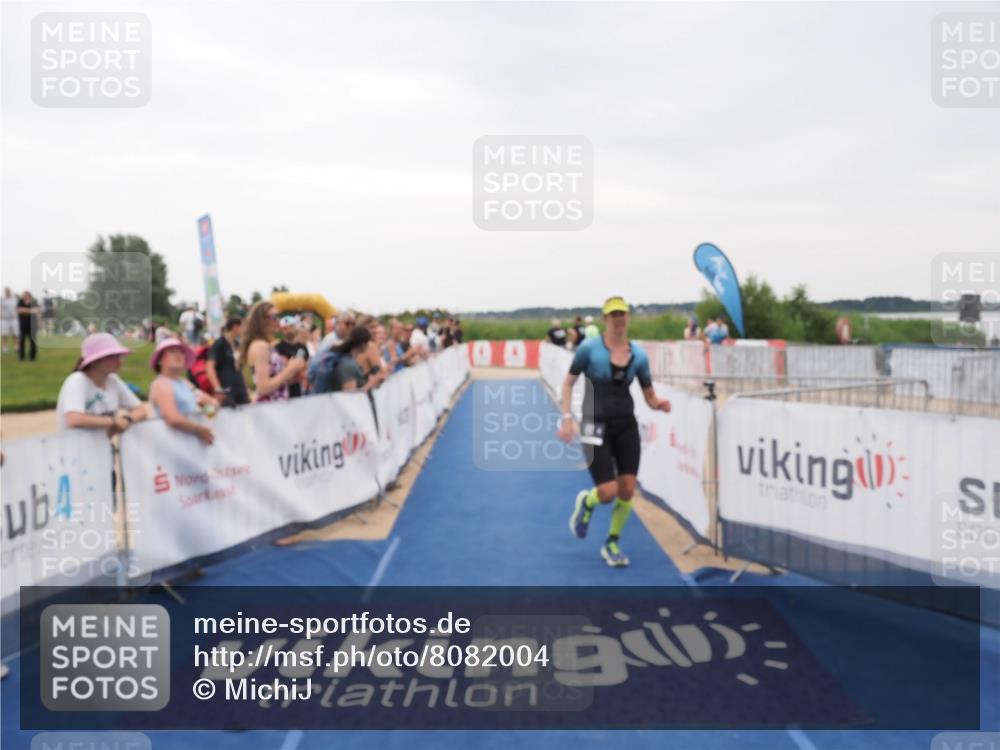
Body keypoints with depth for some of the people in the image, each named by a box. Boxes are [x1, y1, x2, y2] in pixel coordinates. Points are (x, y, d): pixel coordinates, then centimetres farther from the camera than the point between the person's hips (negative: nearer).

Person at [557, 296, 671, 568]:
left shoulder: (638, 354, 3)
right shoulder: (589, 348, -7)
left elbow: (650, 396, 8)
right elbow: (568, 383, -1)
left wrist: (659, 403, -15)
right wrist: (566, 417, -11)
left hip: (626, 425, 4)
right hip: (596, 427, -4)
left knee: (627, 490, 0)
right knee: (608, 492, -12)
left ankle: (612, 544, 24)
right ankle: (586, 502, 27)